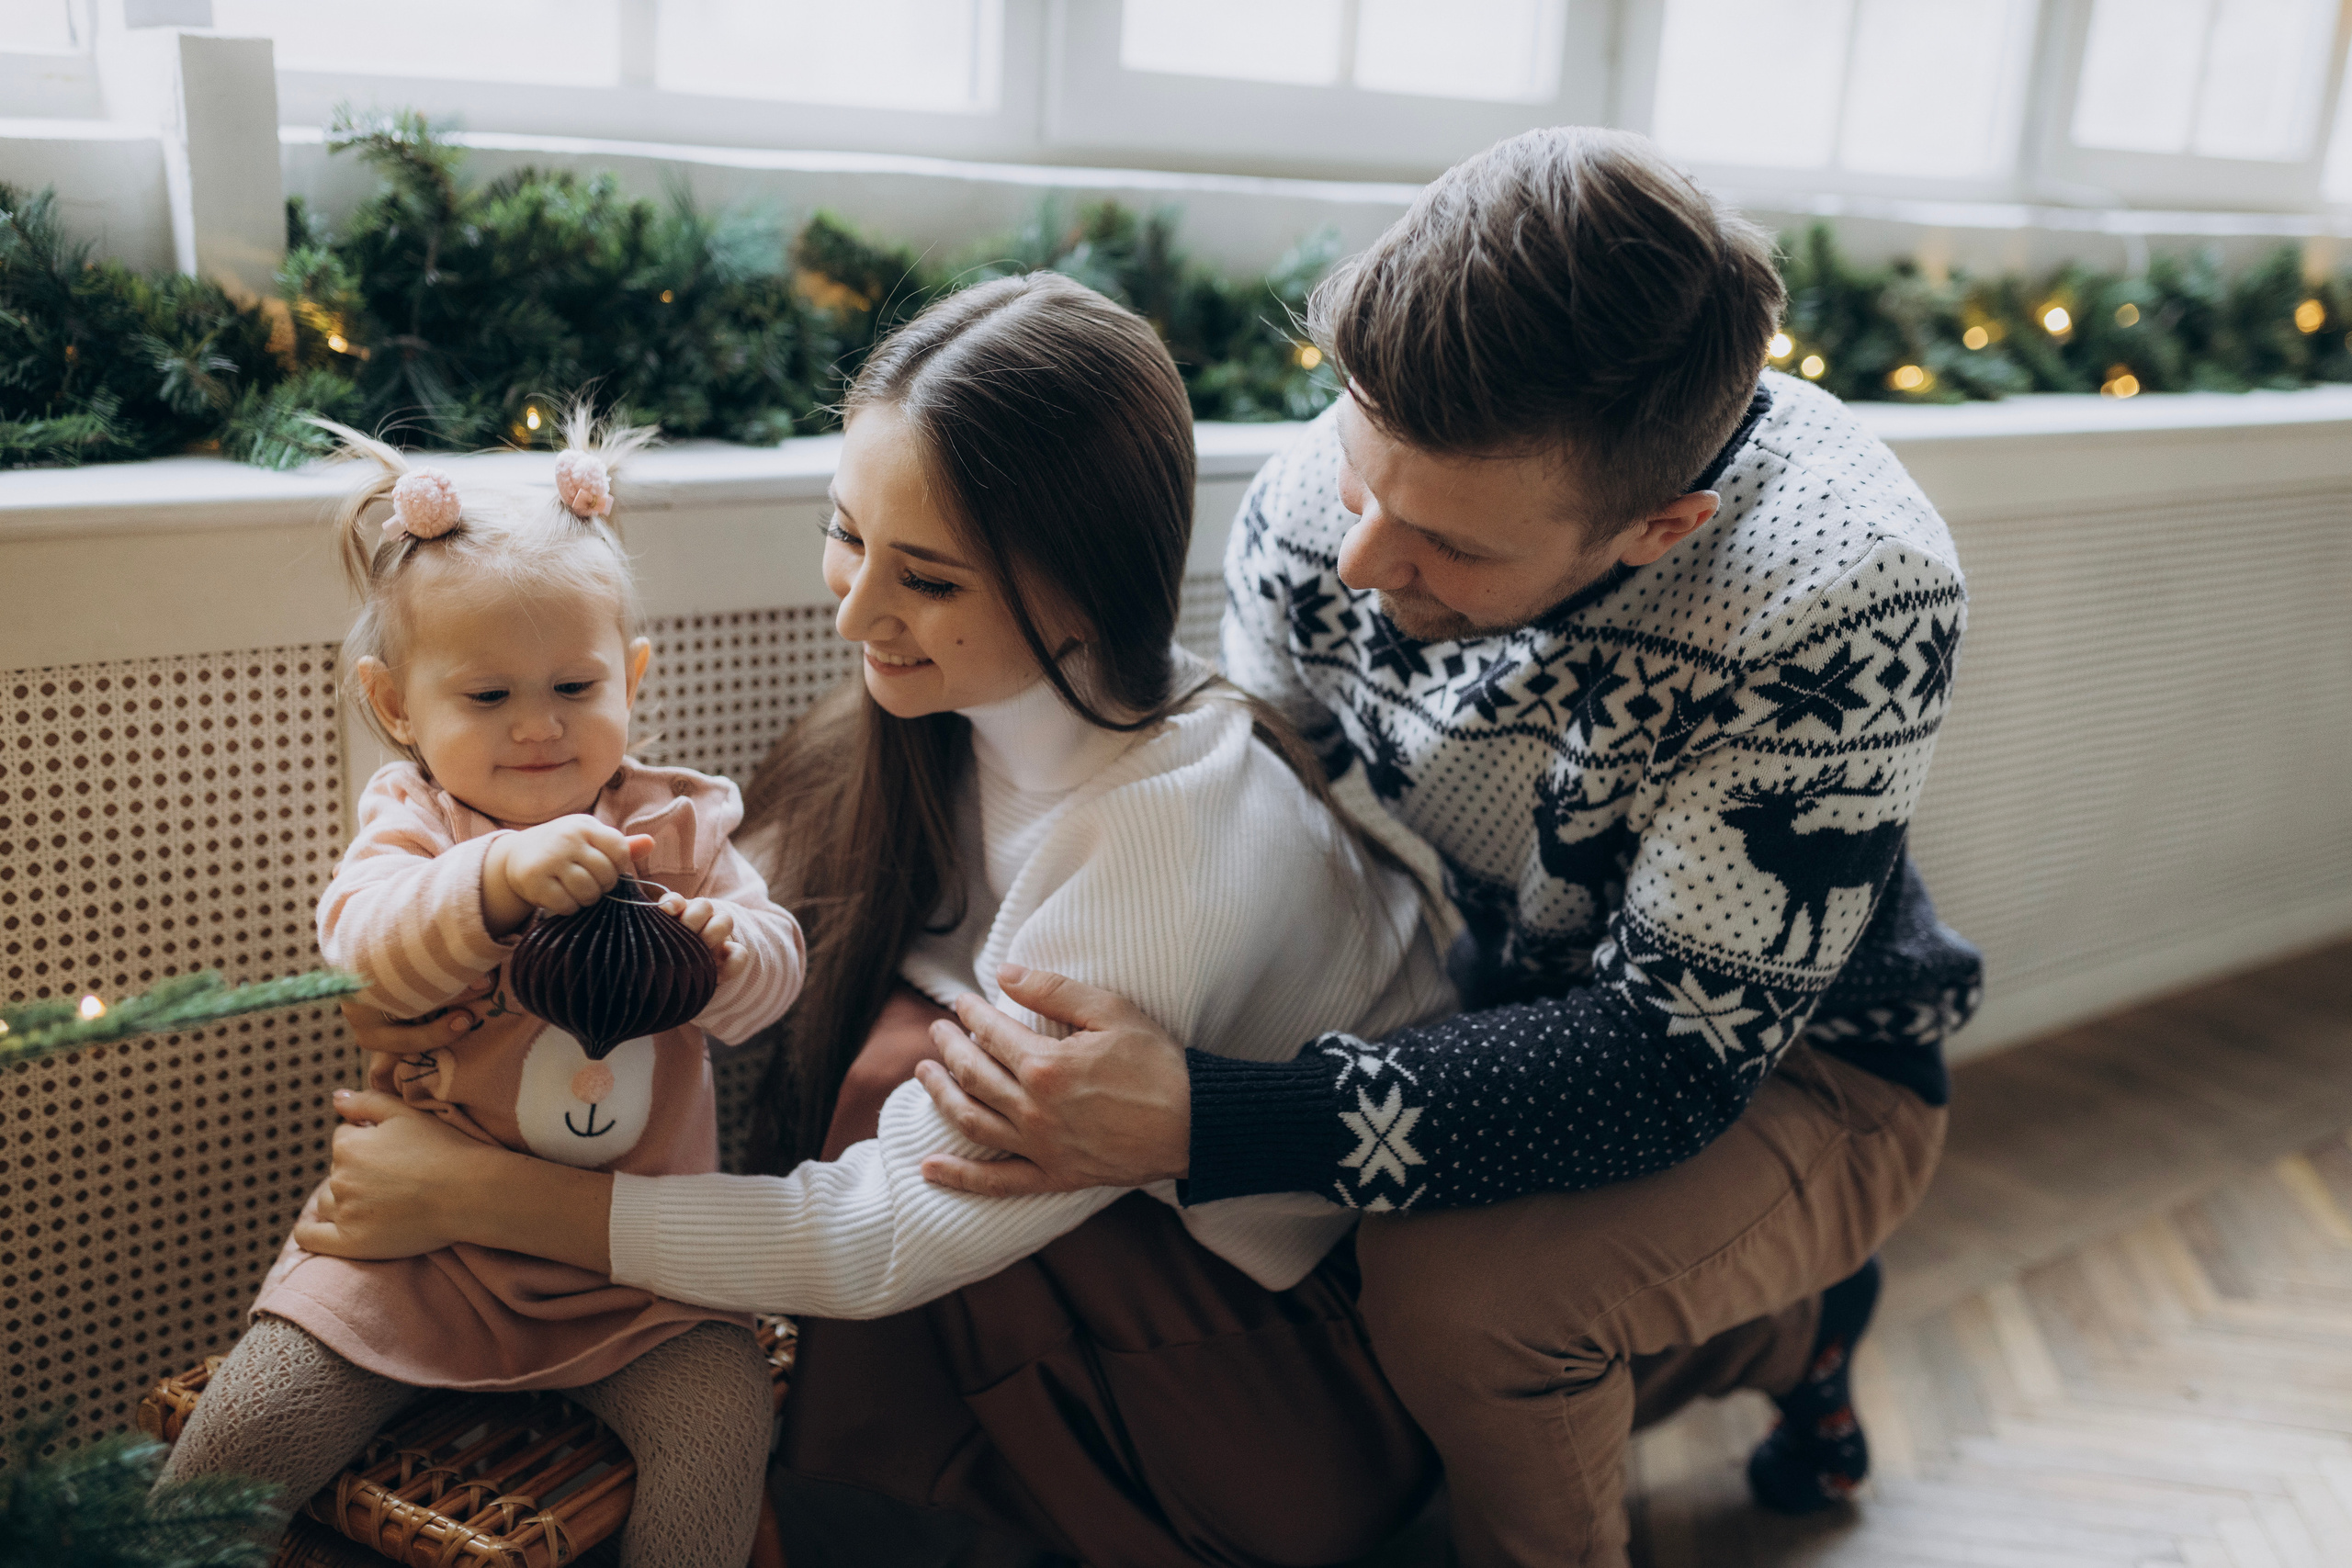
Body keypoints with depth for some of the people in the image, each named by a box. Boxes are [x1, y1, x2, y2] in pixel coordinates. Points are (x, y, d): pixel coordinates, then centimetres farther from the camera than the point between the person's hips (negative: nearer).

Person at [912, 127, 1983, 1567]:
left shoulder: (1851, 603, -35)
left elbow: (1674, 1056, -34)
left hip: (1793, 1062, -5)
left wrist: (1203, 1120, -45)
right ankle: (1788, 1322, 15)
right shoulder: (1341, 485, -20)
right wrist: (959, 1020, -20)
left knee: (1456, 1291, -31)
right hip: (1491, 1014, 6)